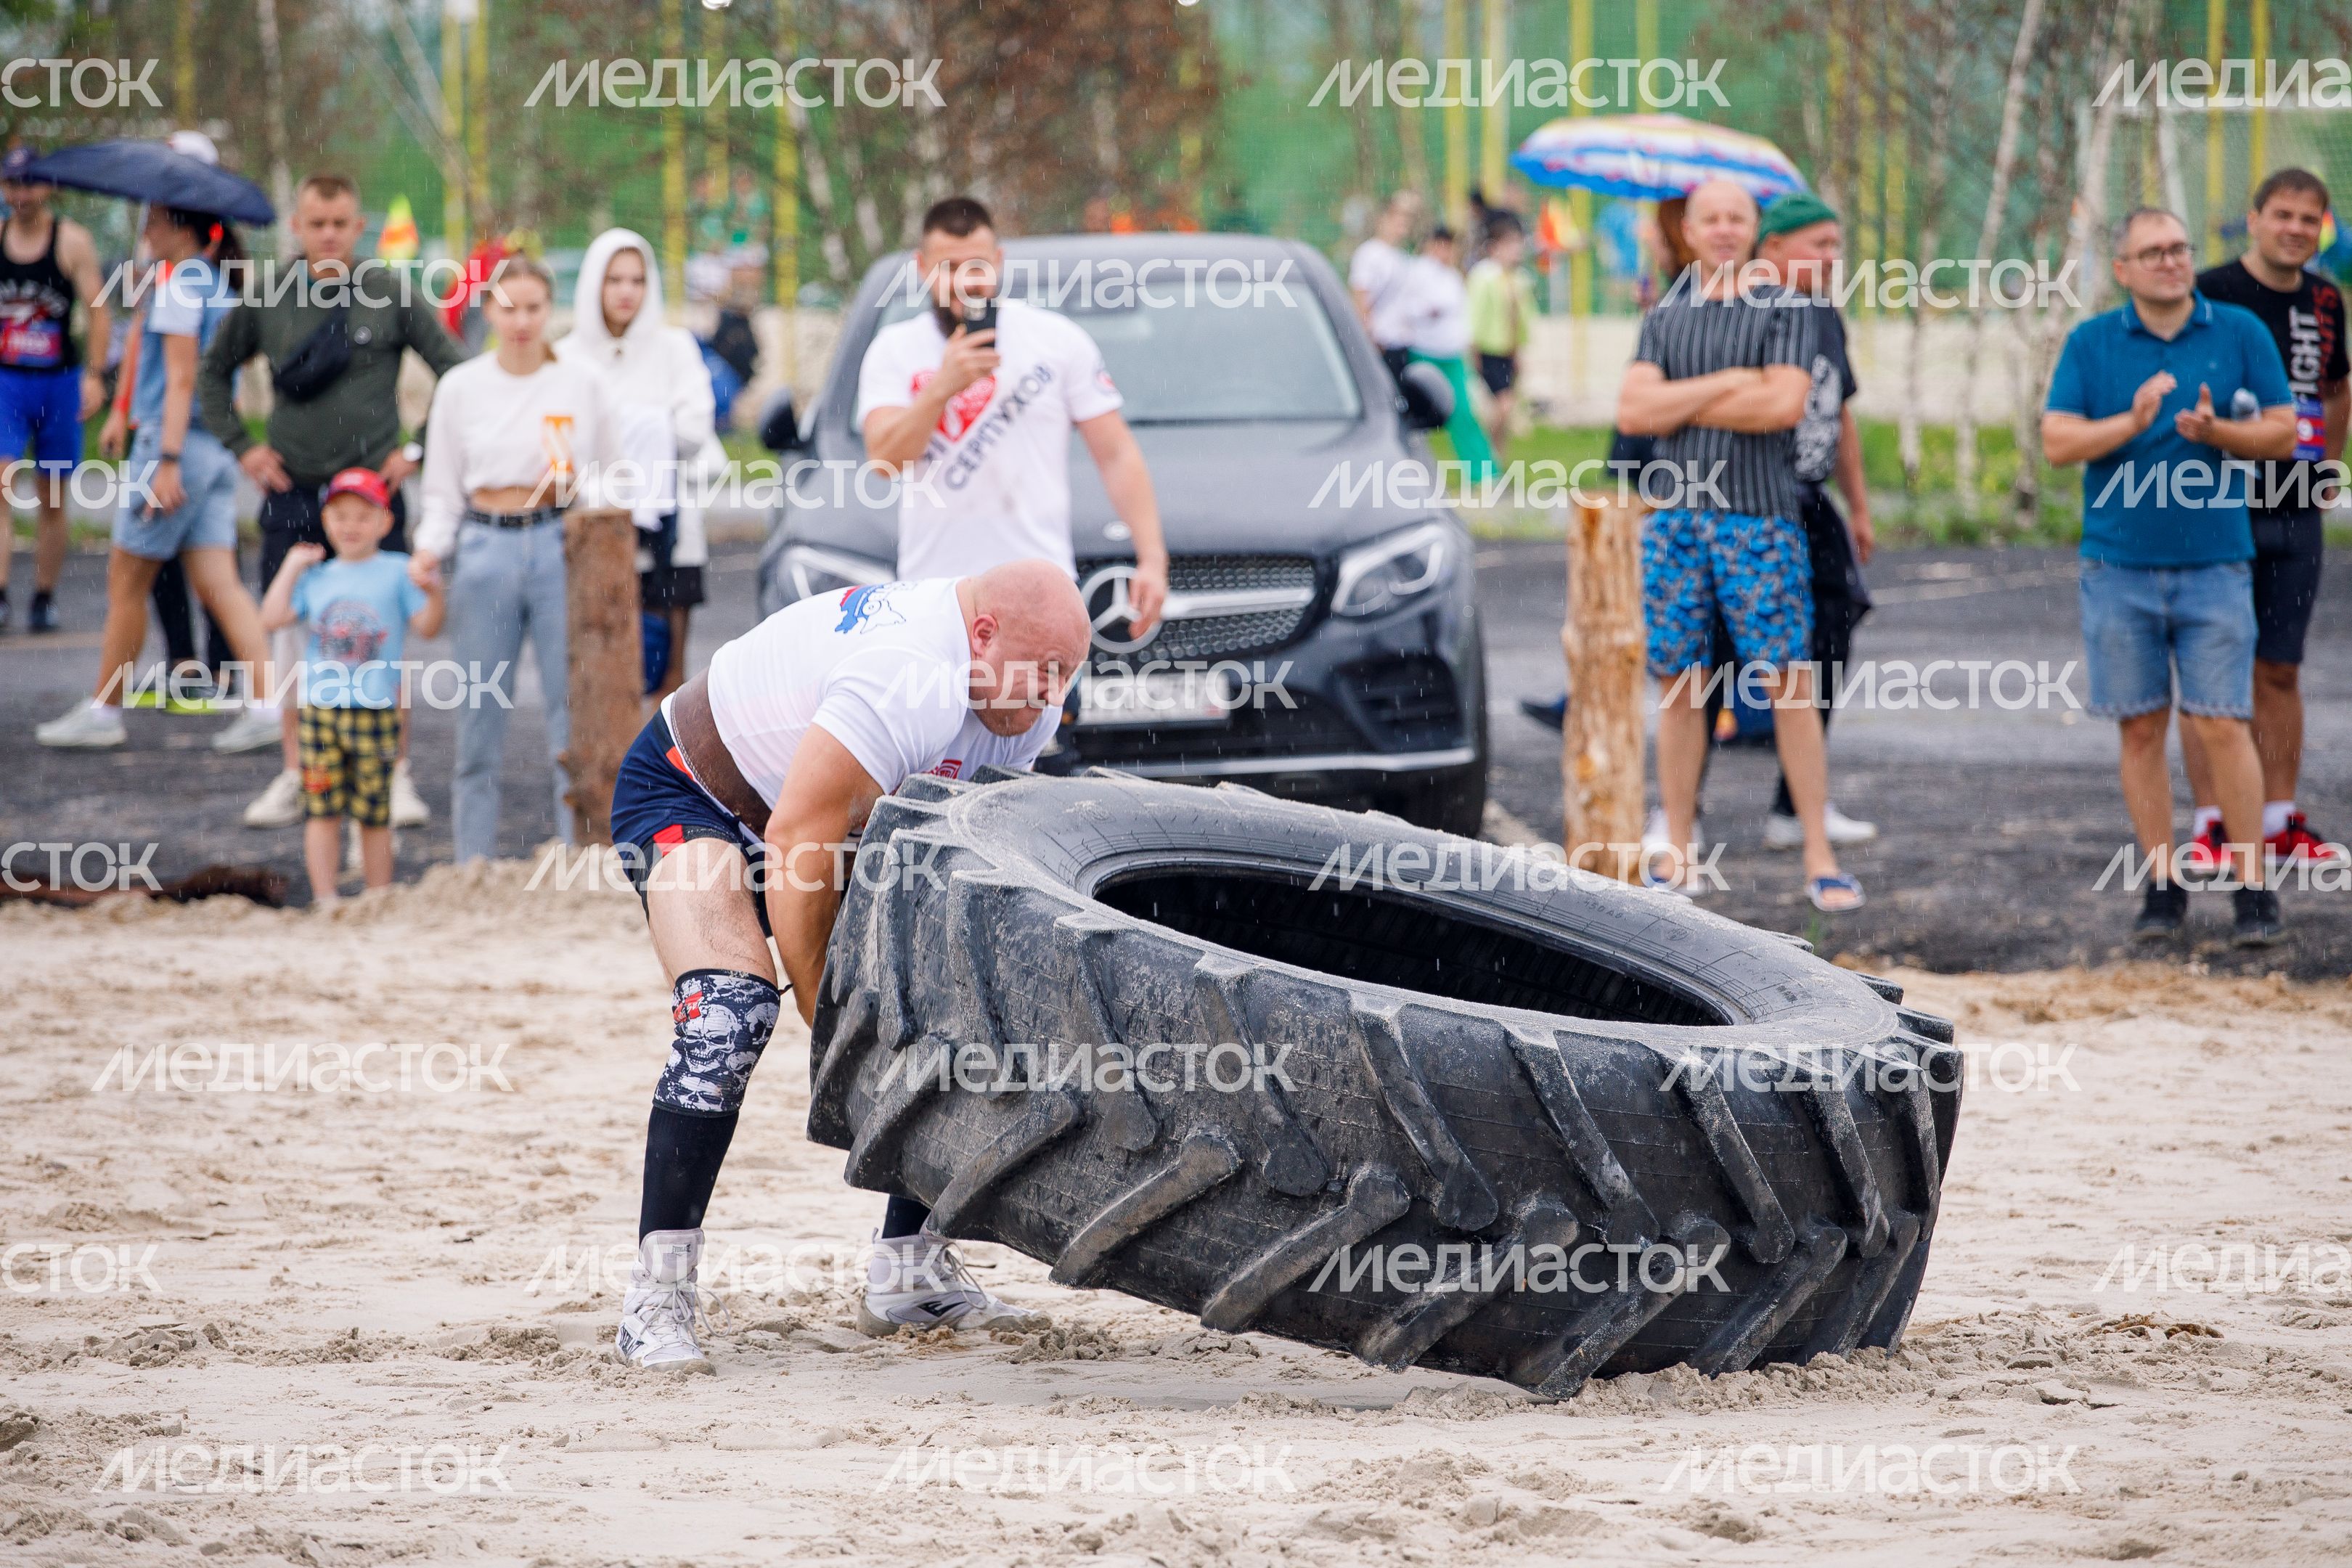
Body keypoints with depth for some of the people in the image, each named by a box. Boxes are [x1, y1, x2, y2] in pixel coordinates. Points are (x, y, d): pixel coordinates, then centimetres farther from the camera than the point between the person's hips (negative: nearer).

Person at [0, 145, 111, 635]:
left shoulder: (73, 241, -3)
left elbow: (97, 310, -4)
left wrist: (94, 374, -14)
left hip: (59, 382, -1)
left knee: (52, 502, 7)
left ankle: (44, 599, 16)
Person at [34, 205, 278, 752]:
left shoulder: (178, 282, -11)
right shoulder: (219, 285, 15)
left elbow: (182, 379, -16)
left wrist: (168, 460, -20)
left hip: (175, 439, -8)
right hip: (216, 451, 8)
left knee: (126, 580, 2)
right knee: (218, 584, 2)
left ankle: (103, 711, 9)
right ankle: (266, 702, -10)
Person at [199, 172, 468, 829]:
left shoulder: (392, 300, -1)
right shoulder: (264, 304, 4)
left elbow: (459, 375, 2)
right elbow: (212, 373, 18)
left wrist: (417, 449, -3)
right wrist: (242, 446, 8)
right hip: (292, 490, 2)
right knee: (293, 631, 4)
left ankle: (397, 776, 7)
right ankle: (293, 777, 11)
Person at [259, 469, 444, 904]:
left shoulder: (396, 573, 4)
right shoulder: (317, 578, 13)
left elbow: (427, 626, -3)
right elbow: (272, 618, 6)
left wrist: (433, 593, -20)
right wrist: (291, 568, 7)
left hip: (376, 709, -2)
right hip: (320, 709, 2)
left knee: (374, 815, 3)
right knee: (323, 810, -2)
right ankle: (324, 898, 0)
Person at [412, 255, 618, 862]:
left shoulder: (582, 385, 4)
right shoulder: (460, 387, 7)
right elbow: (442, 490, 10)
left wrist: (578, 487, -10)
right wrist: (429, 549, -6)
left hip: (562, 547, -1)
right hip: (485, 548, 1)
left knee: (575, 706, -5)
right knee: (480, 717, 3)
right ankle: (473, 871, 10)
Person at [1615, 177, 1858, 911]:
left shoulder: (1784, 310, 4)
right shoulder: (1664, 318, 13)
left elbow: (1784, 404, -12)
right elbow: (1632, 412, 0)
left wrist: (1677, 404, -5)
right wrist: (1725, 384, -8)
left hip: (1761, 516, -3)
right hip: (1676, 516, 3)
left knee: (1789, 686, -5)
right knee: (1679, 686, 5)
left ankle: (1818, 857, -3)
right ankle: (1676, 852, 12)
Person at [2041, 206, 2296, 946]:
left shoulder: (2240, 332, 4)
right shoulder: (2090, 344, 5)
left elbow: (2283, 433, 4)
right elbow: (2057, 442, -3)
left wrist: (2216, 431, -15)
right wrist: (2131, 423, -19)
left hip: (2214, 564, -1)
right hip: (2118, 569, 1)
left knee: (2222, 726, -6)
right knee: (2141, 729, 4)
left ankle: (2254, 888, 0)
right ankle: (2161, 886, 12)